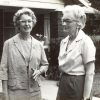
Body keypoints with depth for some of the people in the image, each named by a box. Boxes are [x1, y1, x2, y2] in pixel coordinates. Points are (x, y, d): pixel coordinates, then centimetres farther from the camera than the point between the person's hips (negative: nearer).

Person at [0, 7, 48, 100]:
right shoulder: (9, 43, -3)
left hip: (35, 91, 3)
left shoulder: (38, 44, 6)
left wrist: (39, 71, -6)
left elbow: (45, 64, 16)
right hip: (15, 91, -3)